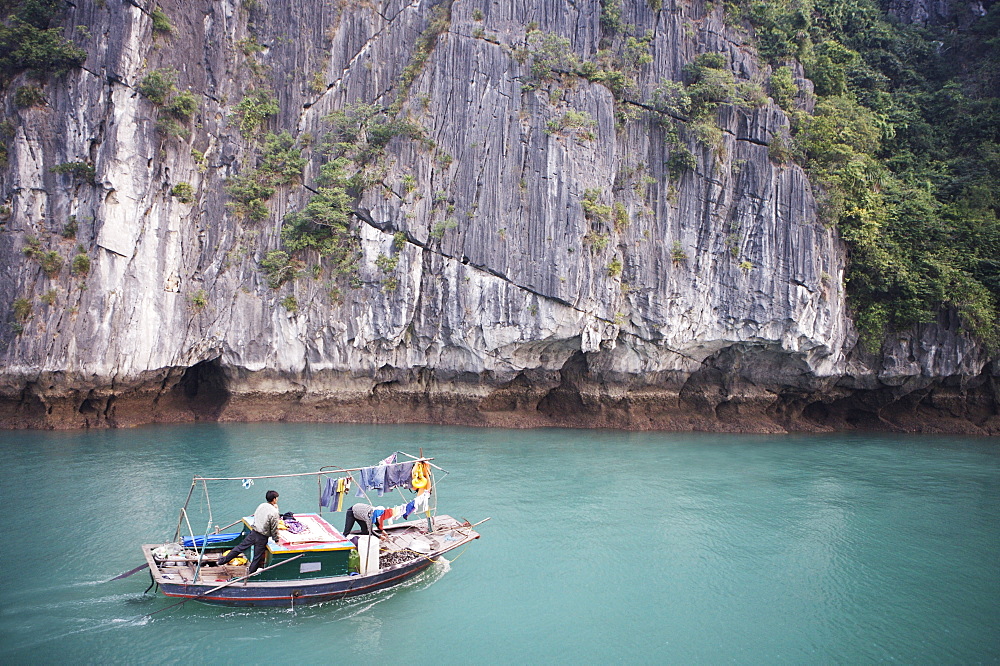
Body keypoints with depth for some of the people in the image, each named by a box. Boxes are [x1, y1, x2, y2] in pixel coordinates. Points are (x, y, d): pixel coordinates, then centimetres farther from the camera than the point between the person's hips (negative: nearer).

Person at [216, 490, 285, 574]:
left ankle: (221, 562, 23)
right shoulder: (274, 512, -17)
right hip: (262, 538, -5)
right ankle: (249, 574, 23)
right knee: (257, 558, 11)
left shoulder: (261, 505, 0)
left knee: (239, 548, 16)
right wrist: (276, 539, 1)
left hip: (253, 532, 5)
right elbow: (274, 529, -12)